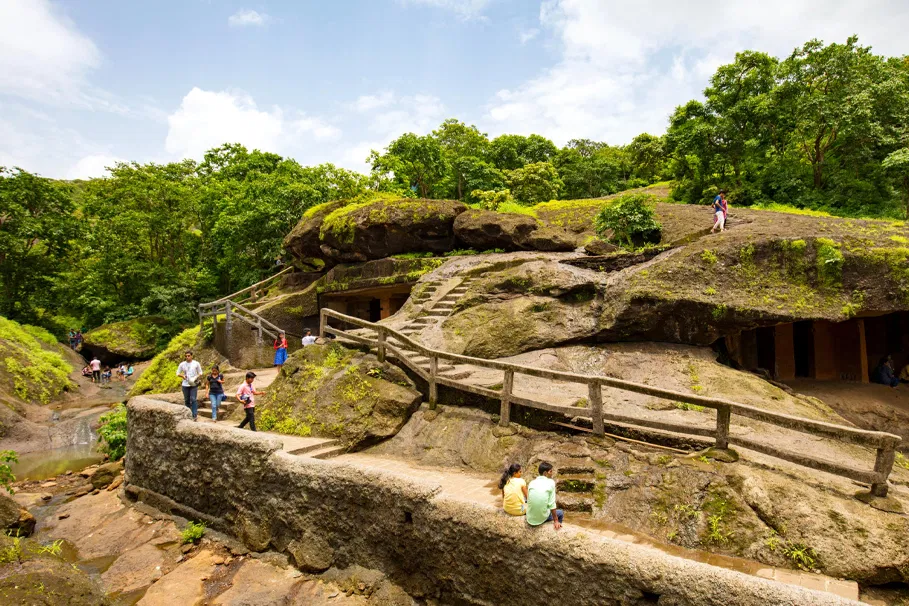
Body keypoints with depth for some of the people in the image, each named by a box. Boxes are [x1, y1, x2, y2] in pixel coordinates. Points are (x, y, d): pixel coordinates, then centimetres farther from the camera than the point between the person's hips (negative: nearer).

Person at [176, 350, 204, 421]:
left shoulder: (196, 364, 0)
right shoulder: (182, 364, 4)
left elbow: (200, 373, 6)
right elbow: (178, 373, 10)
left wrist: (196, 378, -13)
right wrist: (182, 375, -10)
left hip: (193, 384, -3)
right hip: (185, 385, 3)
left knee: (193, 399, -12)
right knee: (186, 400, 10)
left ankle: (194, 415, -12)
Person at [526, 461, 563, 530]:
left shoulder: (532, 482, 4)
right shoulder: (551, 482, -8)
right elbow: (552, 504, -10)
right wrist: (556, 521, -3)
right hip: (542, 518, -5)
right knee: (560, 512, 24)